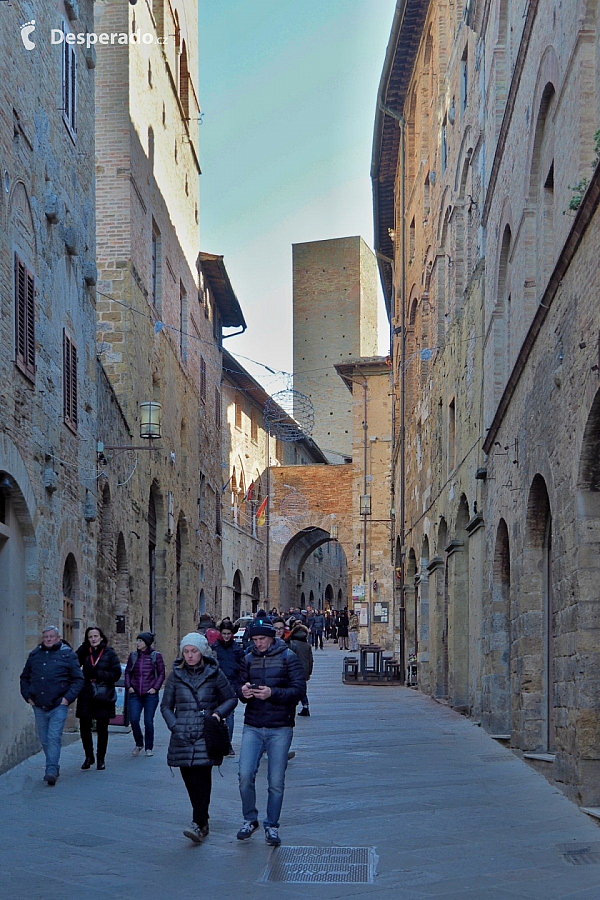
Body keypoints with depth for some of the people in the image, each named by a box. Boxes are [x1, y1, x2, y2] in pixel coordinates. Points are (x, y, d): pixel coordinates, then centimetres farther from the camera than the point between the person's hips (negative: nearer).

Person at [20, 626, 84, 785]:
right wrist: (28, 696, 8)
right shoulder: (35, 654, 11)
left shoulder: (67, 655, -1)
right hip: (39, 706, 5)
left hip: (58, 706, -4)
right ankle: (53, 768, 24)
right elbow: (24, 677, 21)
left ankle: (51, 771, -15)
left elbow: (78, 679, 0)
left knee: (54, 738, -12)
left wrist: (68, 698, -9)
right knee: (44, 740, 10)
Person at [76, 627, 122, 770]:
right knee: (84, 727, 0)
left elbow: (116, 674, -4)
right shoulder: (84, 652, 6)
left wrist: (98, 674, -14)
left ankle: (101, 759, 17)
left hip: (103, 695, -2)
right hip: (86, 695, 2)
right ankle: (89, 756, 18)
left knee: (102, 729, 4)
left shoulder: (109, 653, 1)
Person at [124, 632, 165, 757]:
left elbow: (161, 674, 3)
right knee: (133, 719, -7)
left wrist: (155, 688, -7)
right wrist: (128, 686, 2)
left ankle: (149, 747, 15)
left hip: (150, 694, -3)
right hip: (135, 694, 3)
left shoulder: (156, 656, 0)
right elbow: (128, 672, 15)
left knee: (148, 721, 0)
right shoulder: (133, 655, 9)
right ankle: (139, 744, 15)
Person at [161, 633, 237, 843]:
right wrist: (174, 725, -1)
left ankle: (199, 825, -16)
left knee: (201, 779, -13)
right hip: (182, 737, 3)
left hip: (206, 735, -3)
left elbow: (231, 699, 11)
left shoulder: (214, 674, 4)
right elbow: (166, 705, 14)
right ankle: (203, 820, 19)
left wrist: (218, 713, -7)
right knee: (190, 780, 5)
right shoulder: (176, 675, 10)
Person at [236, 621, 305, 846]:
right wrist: (243, 691, -10)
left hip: (280, 728, -3)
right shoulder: (248, 659, 10)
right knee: (245, 775, -9)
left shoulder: (288, 657, -2)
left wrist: (273, 693, -21)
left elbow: (299, 690, -8)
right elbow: (240, 688, 15)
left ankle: (272, 825, 17)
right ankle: (250, 819, 12)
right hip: (252, 727, 3)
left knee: (276, 781, 1)